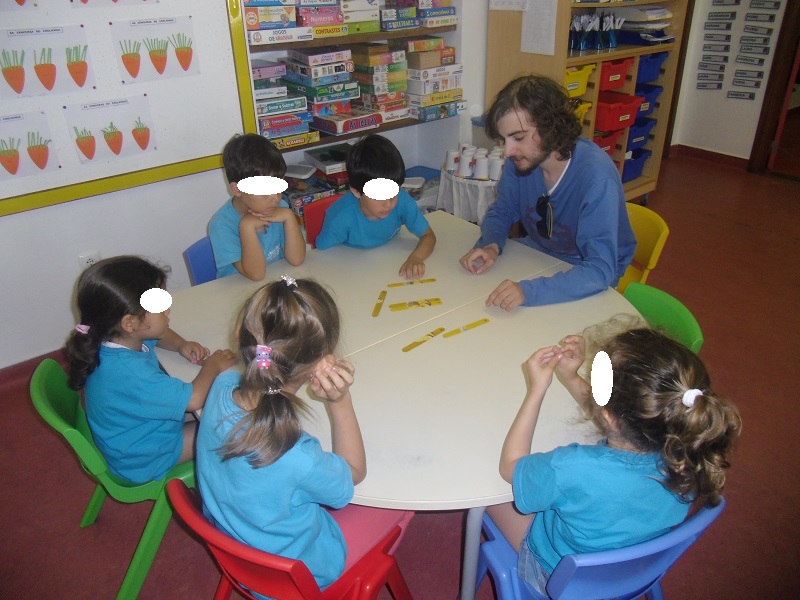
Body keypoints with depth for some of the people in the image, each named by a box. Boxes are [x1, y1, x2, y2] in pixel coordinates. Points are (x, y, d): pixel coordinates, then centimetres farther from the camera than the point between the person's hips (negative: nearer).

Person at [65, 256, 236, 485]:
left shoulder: (121, 337, -14)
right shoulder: (128, 372, -42)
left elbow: (160, 334, 11)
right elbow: (195, 398, -38)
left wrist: (181, 345, -9)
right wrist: (213, 365, -20)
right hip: (141, 460, -8)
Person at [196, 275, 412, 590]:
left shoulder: (222, 387, -26)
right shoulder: (298, 459, -42)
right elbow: (354, 473, -18)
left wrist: (324, 374, -21)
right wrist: (341, 403, -27)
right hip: (296, 576, -5)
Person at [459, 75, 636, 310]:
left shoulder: (596, 175, -31)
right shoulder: (519, 158, -14)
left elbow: (600, 270, -35)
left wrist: (529, 291, -49)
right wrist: (490, 245, -19)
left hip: (583, 280, -5)